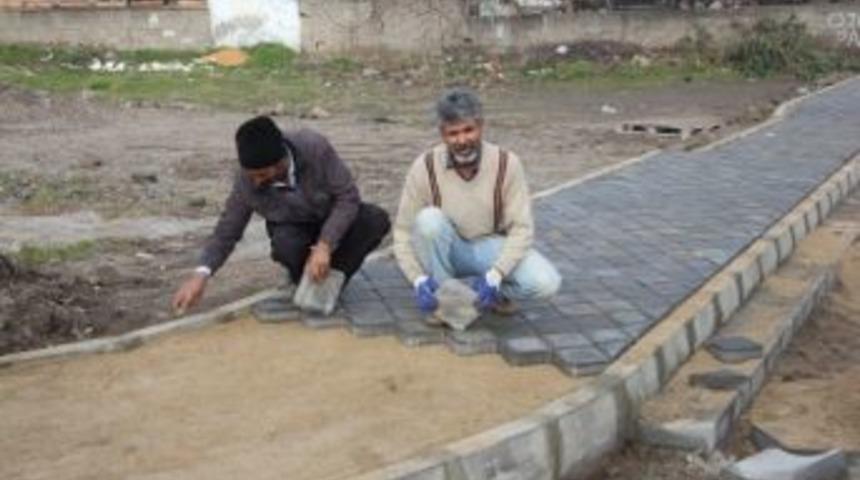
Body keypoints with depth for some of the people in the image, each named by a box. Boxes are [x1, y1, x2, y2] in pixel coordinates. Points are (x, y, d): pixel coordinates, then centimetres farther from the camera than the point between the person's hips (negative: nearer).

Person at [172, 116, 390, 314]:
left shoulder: (315, 147, -32)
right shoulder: (246, 182, -25)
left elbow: (348, 196, -26)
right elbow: (227, 231, -14)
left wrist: (324, 246, -36)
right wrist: (201, 273, -30)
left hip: (334, 221, 0)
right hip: (294, 228, 0)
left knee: (376, 220, -31)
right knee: (286, 245, -36)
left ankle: (327, 278, -12)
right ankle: (306, 279, -1)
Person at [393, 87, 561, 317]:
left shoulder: (507, 163, -16)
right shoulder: (425, 167, -17)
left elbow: (521, 228, -16)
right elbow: (403, 230, -13)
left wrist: (494, 276, -29)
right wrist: (419, 279, -28)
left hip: (490, 248, 0)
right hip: (447, 252, 0)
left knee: (546, 283, -26)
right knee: (429, 219, -33)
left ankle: (494, 293, 6)